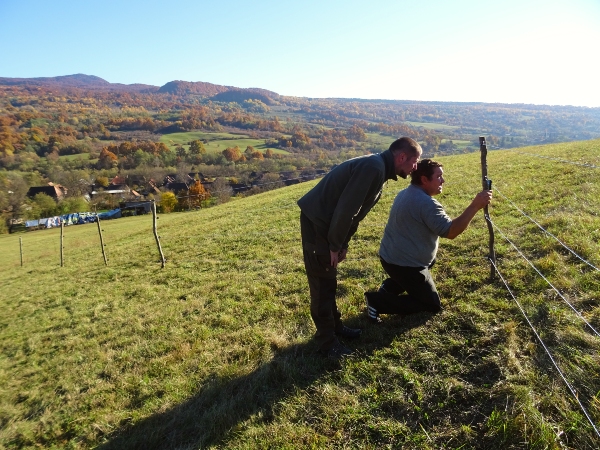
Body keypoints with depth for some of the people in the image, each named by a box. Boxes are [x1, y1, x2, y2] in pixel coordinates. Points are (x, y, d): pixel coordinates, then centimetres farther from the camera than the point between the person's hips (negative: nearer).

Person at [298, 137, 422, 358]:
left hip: (325, 221, 10)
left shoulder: (377, 168, 12)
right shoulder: (373, 167, -20)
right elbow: (346, 209, -24)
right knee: (322, 283, 0)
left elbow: (353, 210, 15)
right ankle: (327, 341, 13)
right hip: (316, 221, -10)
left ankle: (335, 326, 34)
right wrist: (335, 245, -14)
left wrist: (343, 244, 13)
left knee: (329, 280, 19)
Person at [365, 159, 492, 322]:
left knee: (431, 261, 35)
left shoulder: (404, 194, 9)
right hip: (404, 264, -10)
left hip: (389, 256, 10)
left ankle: (390, 286, 19)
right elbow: (450, 232, -29)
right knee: (433, 305, 6)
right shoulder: (426, 203, -23)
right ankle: (378, 301, -5)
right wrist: (475, 206, -26)